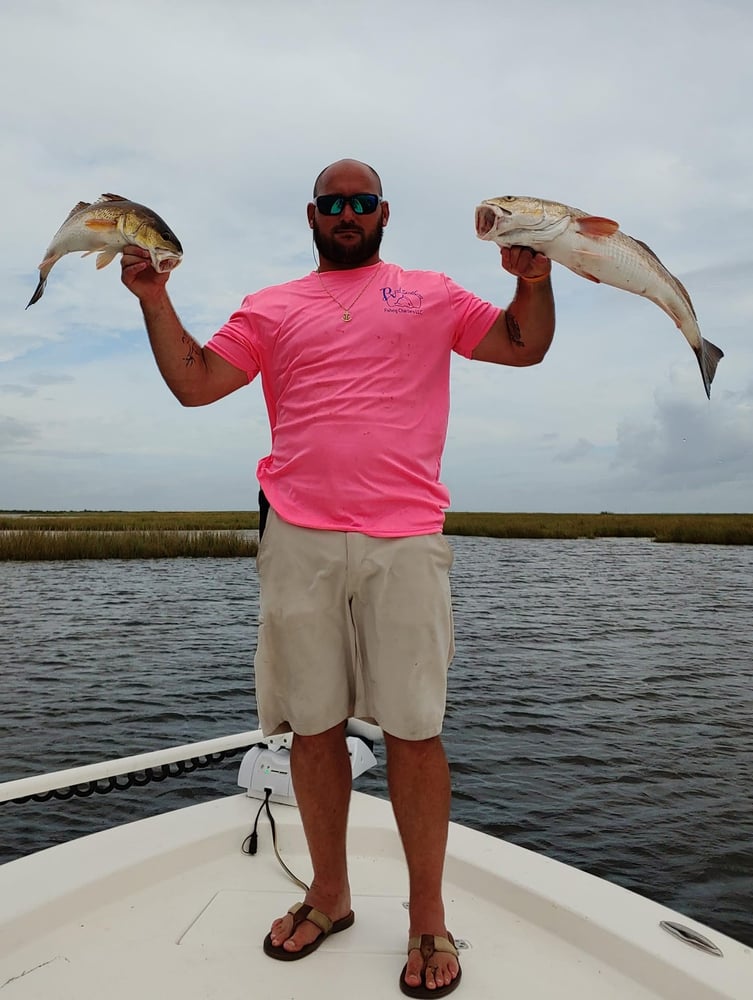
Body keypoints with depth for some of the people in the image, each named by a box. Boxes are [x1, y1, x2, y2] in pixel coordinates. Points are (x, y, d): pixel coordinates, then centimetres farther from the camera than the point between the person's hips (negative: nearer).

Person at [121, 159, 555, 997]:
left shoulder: (431, 295, 18)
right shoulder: (272, 308, 19)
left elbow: (526, 346, 15)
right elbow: (193, 382, 12)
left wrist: (534, 280, -1)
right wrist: (155, 300, 3)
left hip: (404, 541, -1)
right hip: (299, 540, 2)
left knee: (413, 728, 0)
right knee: (313, 723, 8)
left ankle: (428, 917, 18)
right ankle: (328, 895, 29)